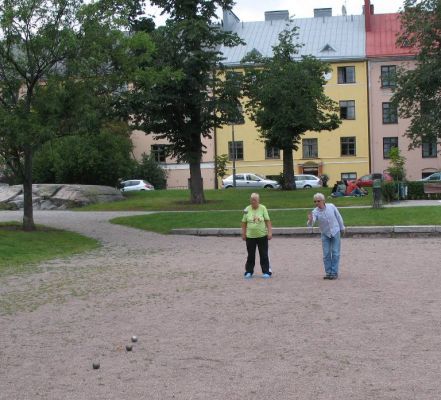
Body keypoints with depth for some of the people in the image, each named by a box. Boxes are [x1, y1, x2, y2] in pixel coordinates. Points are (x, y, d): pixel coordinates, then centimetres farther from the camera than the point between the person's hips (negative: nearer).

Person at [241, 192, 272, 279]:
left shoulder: (263, 208, -3)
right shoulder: (247, 210, 0)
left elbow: (267, 221, -3)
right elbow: (244, 223, 4)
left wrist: (270, 232, -9)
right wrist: (243, 234, 1)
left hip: (262, 236, -1)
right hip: (250, 236, 1)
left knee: (264, 255, 3)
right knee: (251, 255, 9)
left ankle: (266, 272, 11)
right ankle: (249, 272, 20)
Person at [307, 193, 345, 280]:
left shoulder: (331, 206, -15)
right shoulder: (315, 212, -17)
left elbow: (338, 217, 0)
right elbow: (311, 224, -32)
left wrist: (342, 228, 9)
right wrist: (310, 220, -55)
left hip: (335, 232, -1)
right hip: (325, 234, 1)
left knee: (335, 253, -2)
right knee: (326, 254, 0)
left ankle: (334, 273, 3)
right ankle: (328, 273, 9)